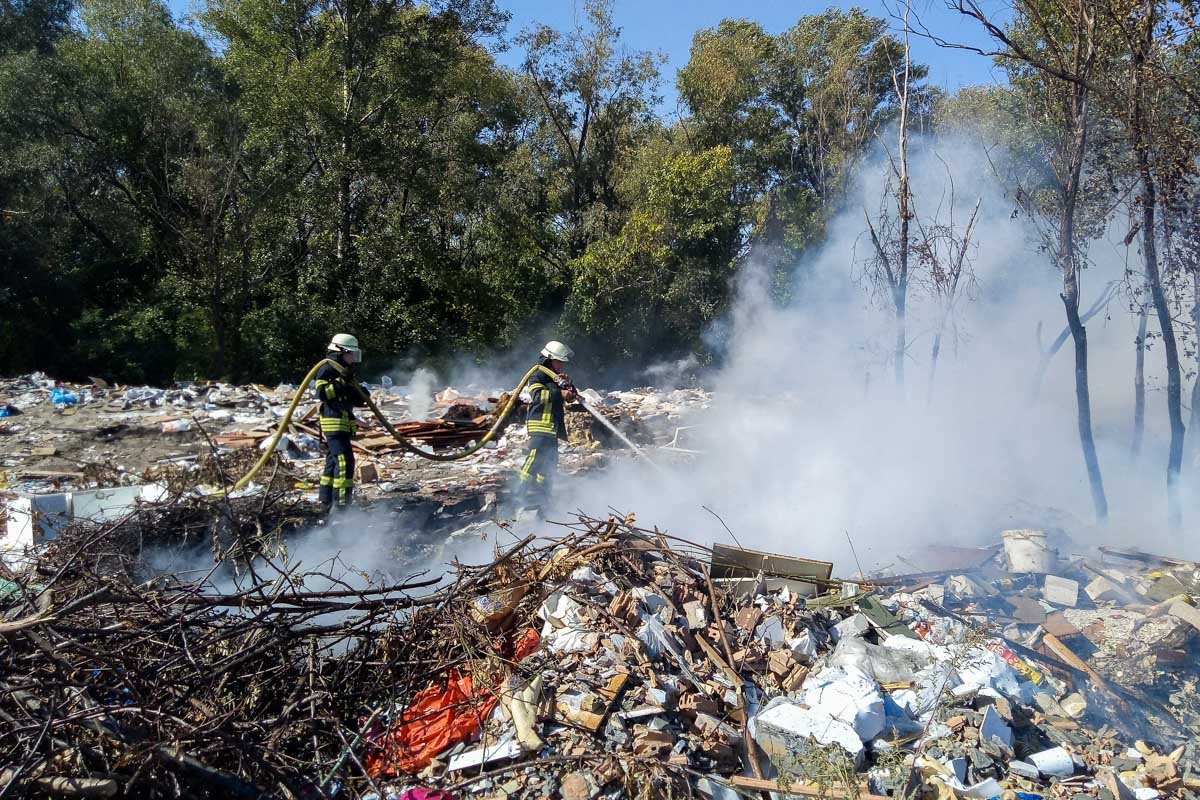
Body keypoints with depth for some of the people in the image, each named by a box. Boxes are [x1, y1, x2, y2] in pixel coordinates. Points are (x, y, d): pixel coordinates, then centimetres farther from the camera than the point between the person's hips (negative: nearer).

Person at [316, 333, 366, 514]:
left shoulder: (345, 371, 21)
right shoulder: (327, 369, -9)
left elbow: (350, 399, 27)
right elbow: (322, 393, -22)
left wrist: (361, 397, 7)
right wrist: (340, 382, -26)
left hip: (344, 422, 11)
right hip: (333, 421, -11)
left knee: (334, 461, 14)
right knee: (345, 461, -16)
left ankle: (326, 502, 22)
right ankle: (340, 504, -16)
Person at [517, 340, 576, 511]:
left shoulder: (556, 378, 21)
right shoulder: (537, 376, -5)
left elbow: (572, 397, 17)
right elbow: (537, 395, -23)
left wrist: (567, 384, -3)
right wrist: (560, 394, -29)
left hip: (552, 427, 10)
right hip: (540, 425, -10)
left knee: (550, 462, 13)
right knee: (535, 458, -18)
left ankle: (541, 494, 21)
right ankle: (527, 494, -18)